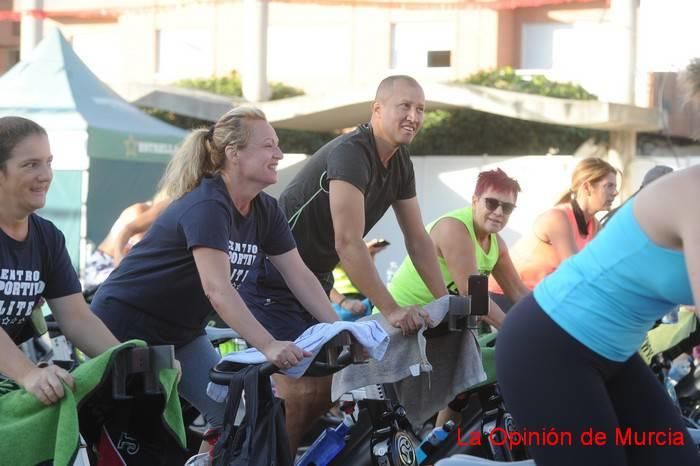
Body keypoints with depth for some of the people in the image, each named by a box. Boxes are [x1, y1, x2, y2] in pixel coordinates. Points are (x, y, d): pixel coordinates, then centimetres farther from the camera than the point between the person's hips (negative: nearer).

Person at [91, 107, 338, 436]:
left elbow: (300, 277, 0)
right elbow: (217, 289, -36)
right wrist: (269, 346, -44)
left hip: (180, 332, 8)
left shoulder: (265, 211, -1)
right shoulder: (206, 206, -27)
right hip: (127, 326, -8)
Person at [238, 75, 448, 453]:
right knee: (299, 391, -16)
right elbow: (348, 243, -32)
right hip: (271, 279, -9)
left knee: (327, 389, 7)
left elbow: (417, 239, 7)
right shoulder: (350, 154, -25)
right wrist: (391, 311, -33)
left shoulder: (400, 165, 3)